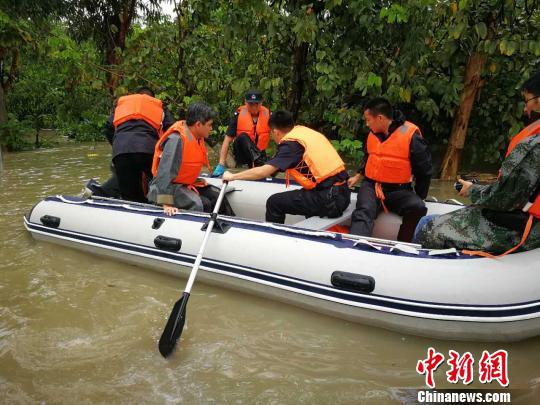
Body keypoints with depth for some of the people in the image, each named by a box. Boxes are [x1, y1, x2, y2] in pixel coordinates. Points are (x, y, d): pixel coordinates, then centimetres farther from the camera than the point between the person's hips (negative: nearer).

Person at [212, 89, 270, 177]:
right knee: (242, 137, -34)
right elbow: (228, 139, -10)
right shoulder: (239, 114, -9)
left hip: (259, 153, 1)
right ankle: (259, 162, -43)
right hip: (242, 153, -1)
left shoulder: (267, 114, -5)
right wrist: (221, 165, -17)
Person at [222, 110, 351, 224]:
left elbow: (264, 171, -16)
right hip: (343, 193, 9)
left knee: (274, 203, -2)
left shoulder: (292, 142, -10)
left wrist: (232, 176, -4)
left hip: (329, 199, -9)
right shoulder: (305, 130, 12)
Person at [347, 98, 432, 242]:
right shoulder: (373, 133, 8)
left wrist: (419, 196, 1)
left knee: (418, 208, -31)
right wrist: (358, 176, 20)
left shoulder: (411, 136, -9)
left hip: (398, 191, -2)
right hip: (371, 186, 3)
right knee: (364, 212, -29)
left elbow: (424, 170, -2)